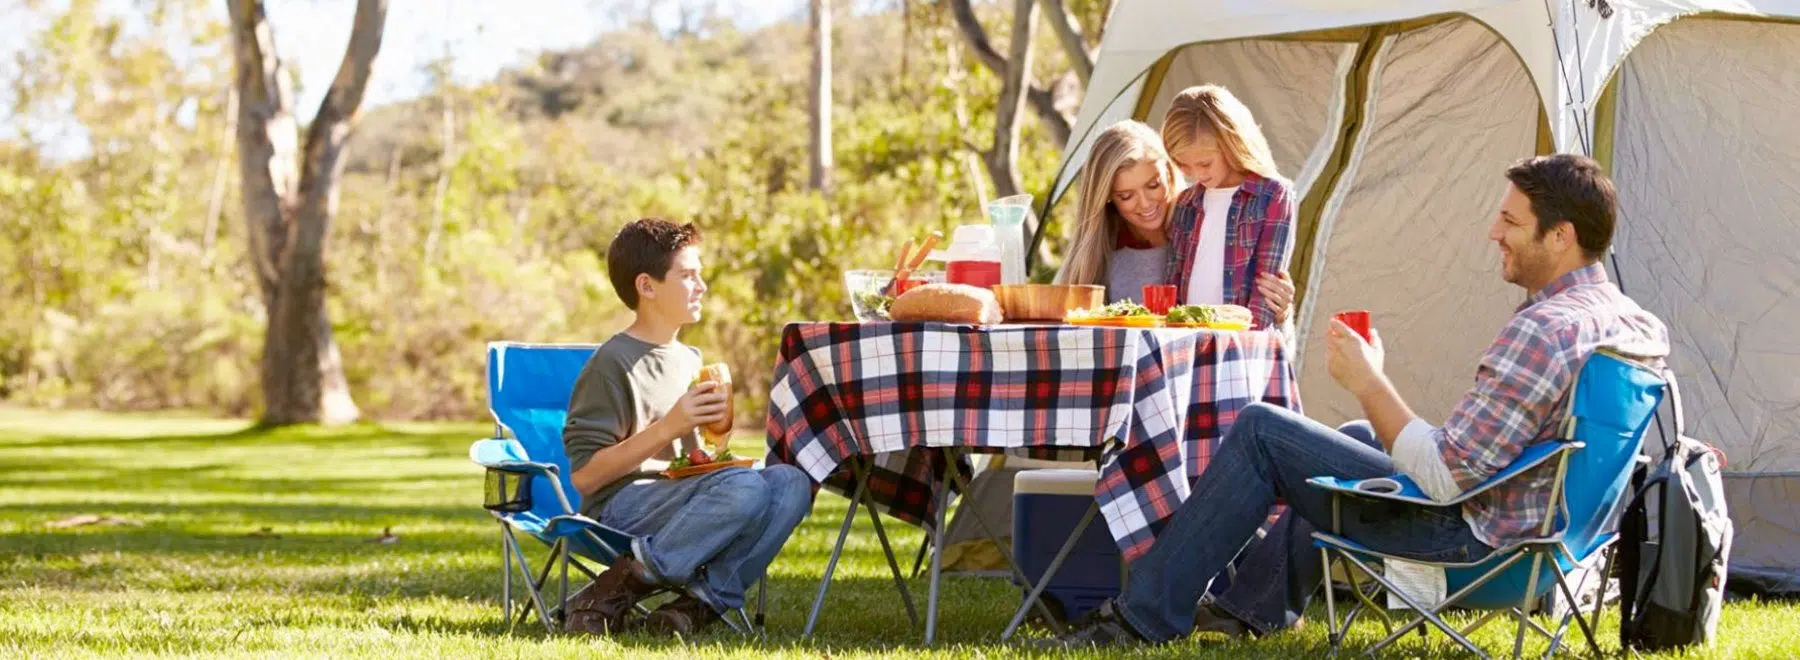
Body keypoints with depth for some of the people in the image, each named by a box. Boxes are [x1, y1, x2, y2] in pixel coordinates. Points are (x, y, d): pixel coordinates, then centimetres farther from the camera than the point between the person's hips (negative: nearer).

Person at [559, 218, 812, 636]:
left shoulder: (689, 361, 19)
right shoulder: (611, 365, -6)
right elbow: (583, 475, -12)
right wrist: (666, 427, -18)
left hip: (680, 499, 7)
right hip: (620, 507, -7)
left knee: (791, 481, -17)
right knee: (744, 489, -33)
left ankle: (704, 598, -24)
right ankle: (614, 591, -23)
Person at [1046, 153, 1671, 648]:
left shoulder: (1542, 332, -28)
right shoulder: (1636, 322, 3)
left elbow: (1444, 477, -29)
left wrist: (1368, 381, -17)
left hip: (1465, 531, -10)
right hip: (1543, 516, 10)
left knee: (1260, 431, -2)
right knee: (1361, 434, 33)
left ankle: (1143, 615, 7)